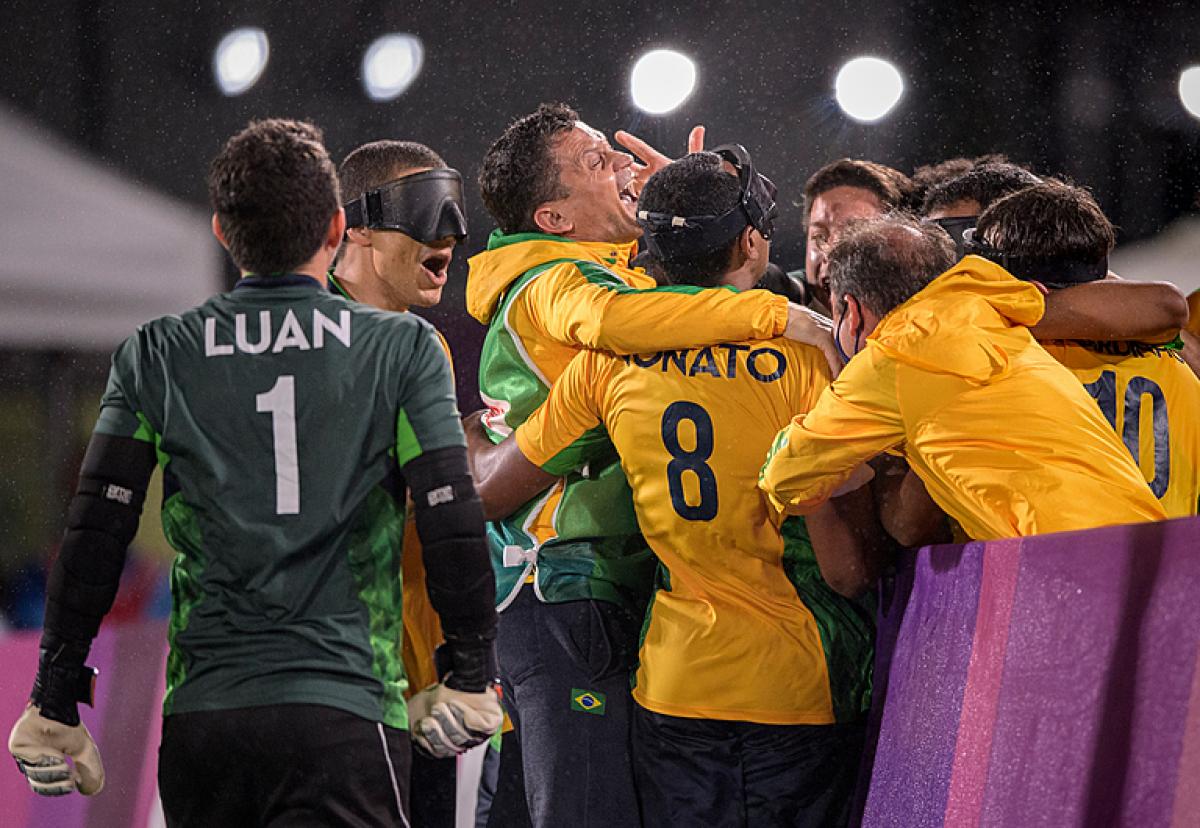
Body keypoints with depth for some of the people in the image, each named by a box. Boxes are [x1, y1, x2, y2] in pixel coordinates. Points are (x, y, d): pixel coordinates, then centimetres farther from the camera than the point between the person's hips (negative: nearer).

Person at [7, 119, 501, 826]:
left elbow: (95, 537, 2)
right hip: (344, 713, -2)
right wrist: (472, 676, 8)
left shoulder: (155, 357, 6)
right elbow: (453, 526, -3)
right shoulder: (404, 350, 2)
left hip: (199, 716, 3)